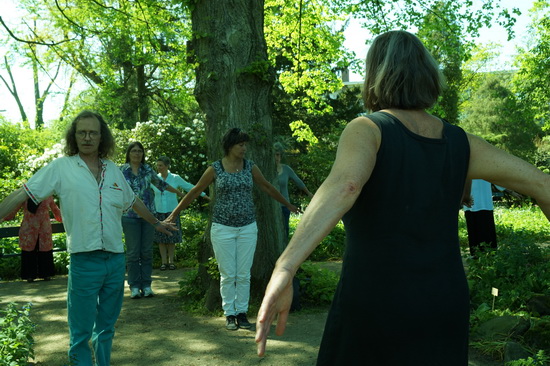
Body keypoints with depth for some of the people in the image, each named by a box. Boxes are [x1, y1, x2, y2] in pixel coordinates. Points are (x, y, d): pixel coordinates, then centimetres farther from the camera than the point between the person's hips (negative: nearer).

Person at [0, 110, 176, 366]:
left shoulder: (112, 169, 10)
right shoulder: (61, 167, -3)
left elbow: (133, 201, 25)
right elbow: (22, 195, -7)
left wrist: (156, 223, 35)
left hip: (116, 259, 5)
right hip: (84, 261, -4)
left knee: (106, 327, 17)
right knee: (81, 332, 1)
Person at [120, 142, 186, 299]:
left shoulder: (147, 169, 10)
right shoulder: (122, 171, 1)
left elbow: (160, 183, 24)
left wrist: (178, 192, 34)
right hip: (130, 216, -2)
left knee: (147, 251, 4)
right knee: (133, 252, -2)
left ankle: (146, 285, 11)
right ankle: (134, 286, 7)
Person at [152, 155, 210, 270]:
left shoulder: (175, 178, -1)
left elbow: (190, 187, 5)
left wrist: (205, 196, 8)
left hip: (171, 212, -1)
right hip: (158, 212, 1)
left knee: (172, 238, 2)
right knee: (161, 239, 2)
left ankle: (171, 261, 12)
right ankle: (164, 262, 11)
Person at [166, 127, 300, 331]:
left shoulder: (250, 167, 2)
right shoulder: (215, 169, -5)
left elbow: (267, 187, 16)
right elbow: (194, 192, 3)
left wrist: (288, 204, 25)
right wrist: (174, 213, 6)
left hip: (247, 228, 2)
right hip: (223, 228, -2)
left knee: (244, 274, 5)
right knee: (228, 275, 3)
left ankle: (242, 312, 17)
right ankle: (229, 314, 15)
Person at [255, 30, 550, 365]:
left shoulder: (367, 129, -11)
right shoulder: (459, 142, 5)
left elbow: (344, 185, -32)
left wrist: (284, 271, -43)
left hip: (375, 310, -4)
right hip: (442, 310, 5)